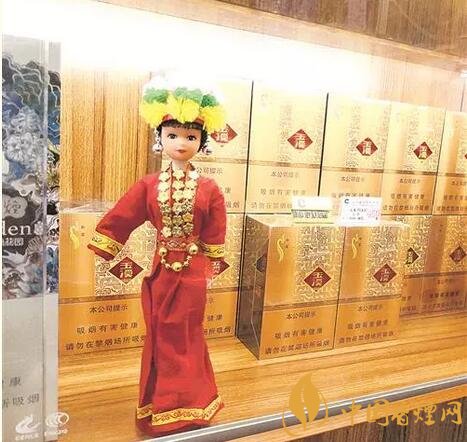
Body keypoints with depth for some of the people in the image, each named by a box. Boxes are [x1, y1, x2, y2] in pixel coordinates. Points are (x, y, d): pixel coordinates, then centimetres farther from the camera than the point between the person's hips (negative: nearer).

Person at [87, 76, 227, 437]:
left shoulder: (209, 189, -7)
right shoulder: (148, 185, -3)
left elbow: (215, 235, -4)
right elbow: (119, 218, 1)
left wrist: (211, 271, -3)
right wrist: (96, 251, 2)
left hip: (192, 273, -1)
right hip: (160, 271, 2)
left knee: (186, 339, 13)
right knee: (160, 339, 15)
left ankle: (186, 409, 34)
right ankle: (161, 408, 37)